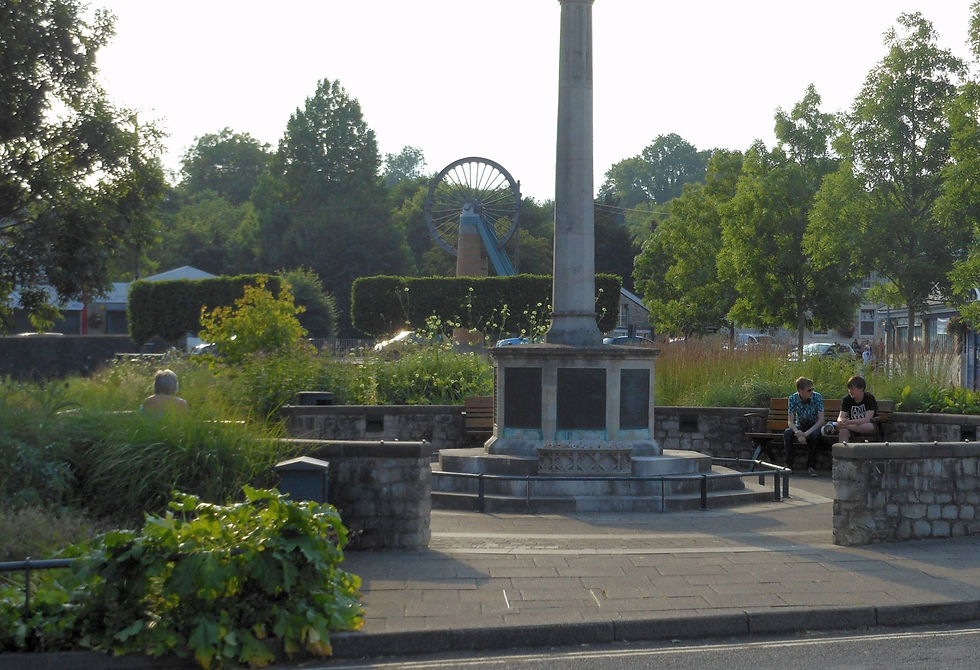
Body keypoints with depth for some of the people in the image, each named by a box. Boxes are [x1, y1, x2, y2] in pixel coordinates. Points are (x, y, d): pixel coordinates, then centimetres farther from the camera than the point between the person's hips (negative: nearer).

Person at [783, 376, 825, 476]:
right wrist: (797, 432, -36)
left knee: (815, 435, -36)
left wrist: (807, 433, -32)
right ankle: (789, 465, -19)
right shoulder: (793, 398, -13)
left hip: (814, 426, -1)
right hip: (800, 426, 2)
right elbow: (790, 421, -14)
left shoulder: (817, 397, -17)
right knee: (787, 433, -30)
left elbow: (821, 420, -20)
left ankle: (811, 466, -21)